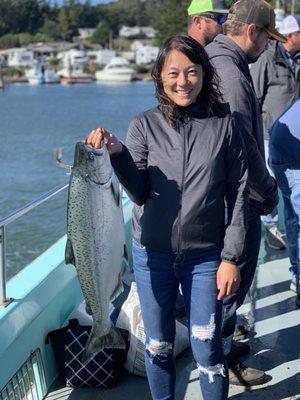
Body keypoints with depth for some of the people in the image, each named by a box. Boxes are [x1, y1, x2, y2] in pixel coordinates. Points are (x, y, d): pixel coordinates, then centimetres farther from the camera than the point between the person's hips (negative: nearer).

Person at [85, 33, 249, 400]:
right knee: (158, 346, 14)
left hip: (205, 256, -1)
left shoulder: (223, 125, -4)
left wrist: (231, 258, -5)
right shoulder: (144, 126, -3)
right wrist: (116, 153, -26)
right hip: (152, 255, 1)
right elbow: (140, 193, -9)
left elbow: (238, 194, -2)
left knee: (207, 349, 5)